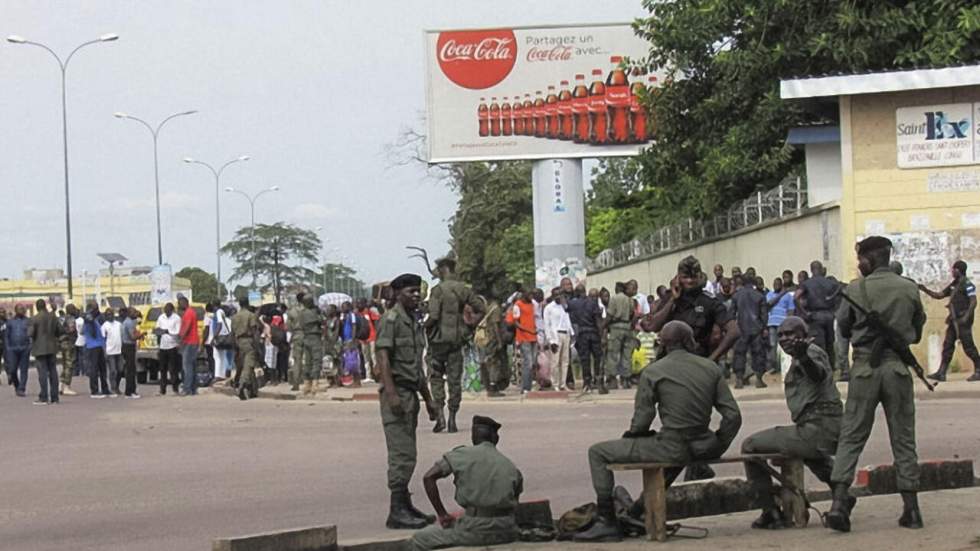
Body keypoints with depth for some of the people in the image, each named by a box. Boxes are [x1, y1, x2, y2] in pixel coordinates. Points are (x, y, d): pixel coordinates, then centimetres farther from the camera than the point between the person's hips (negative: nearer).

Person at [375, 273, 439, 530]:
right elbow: (383, 357, -18)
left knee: (407, 454, 12)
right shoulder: (391, 319, -9)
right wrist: (391, 394, -27)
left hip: (411, 393, 9)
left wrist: (428, 399, 25)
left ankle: (404, 506, 18)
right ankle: (397, 511, -11)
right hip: (396, 392, -9)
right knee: (402, 454, -12)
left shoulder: (414, 322, 19)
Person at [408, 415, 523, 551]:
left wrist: (442, 515, 1)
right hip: (507, 532, 5)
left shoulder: (462, 454, 3)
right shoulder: (511, 467, 14)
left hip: (476, 529, -5)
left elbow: (428, 478, -3)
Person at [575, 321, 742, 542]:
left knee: (597, 453, 6)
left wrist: (629, 437, 15)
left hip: (671, 449, -6)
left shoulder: (653, 372, -5)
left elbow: (641, 422, -7)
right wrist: (717, 448, 15)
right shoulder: (710, 368, 6)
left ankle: (606, 522, 1)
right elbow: (733, 415, 2)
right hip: (700, 448, 6)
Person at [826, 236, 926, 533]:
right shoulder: (909, 289, 1)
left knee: (851, 436, 3)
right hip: (898, 366, 1)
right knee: (904, 440, 9)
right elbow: (918, 330, 11)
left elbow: (843, 327, 5)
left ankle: (839, 503, -9)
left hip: (865, 366, -1)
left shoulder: (856, 289, -5)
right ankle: (911, 509, 9)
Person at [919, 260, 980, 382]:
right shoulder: (953, 285, 18)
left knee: (968, 345, -6)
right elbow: (938, 295, 21)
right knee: (948, 345, 3)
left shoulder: (967, 284, -8)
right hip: (954, 320, 9)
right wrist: (926, 290, 8)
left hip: (963, 320, -9)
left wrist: (966, 317, -23)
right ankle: (941, 373, 1)